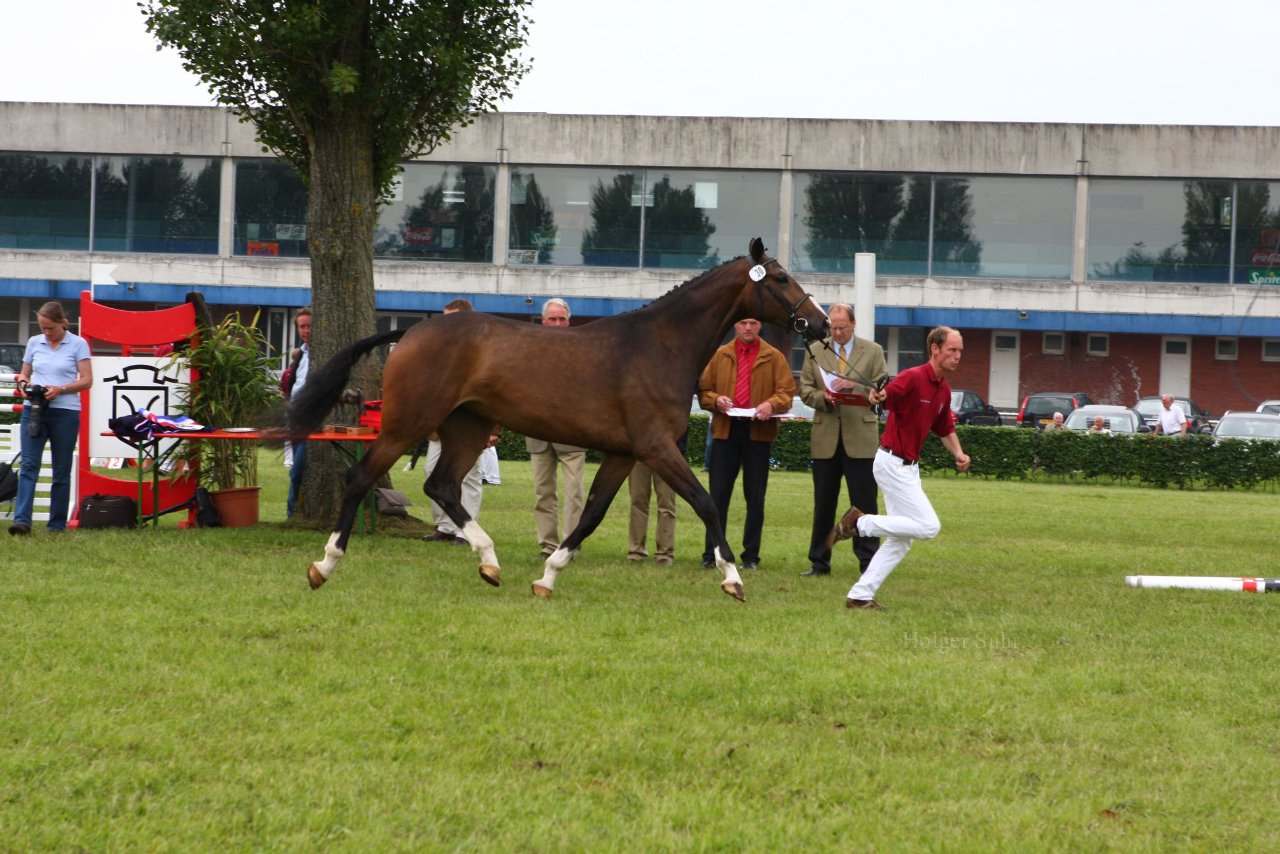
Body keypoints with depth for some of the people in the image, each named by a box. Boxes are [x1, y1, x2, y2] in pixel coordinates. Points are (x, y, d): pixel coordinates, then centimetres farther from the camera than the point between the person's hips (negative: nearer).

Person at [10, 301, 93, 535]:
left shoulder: (78, 344, 0)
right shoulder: (34, 343, 11)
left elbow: (87, 380, -3)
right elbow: (24, 373, 20)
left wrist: (60, 389, -17)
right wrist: (24, 384, -4)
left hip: (65, 412, -2)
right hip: (33, 410, 2)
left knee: (61, 471, 4)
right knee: (29, 464, -10)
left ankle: (57, 524, 11)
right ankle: (21, 520, -19)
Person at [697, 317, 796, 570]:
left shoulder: (773, 357, 6)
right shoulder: (720, 355, 10)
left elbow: (787, 391, 1)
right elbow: (703, 390, 10)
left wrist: (772, 404, -19)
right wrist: (715, 400, -12)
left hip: (758, 432, -1)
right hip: (725, 429, 1)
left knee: (755, 497, 4)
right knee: (718, 495, 1)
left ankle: (751, 556, 9)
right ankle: (711, 554, 5)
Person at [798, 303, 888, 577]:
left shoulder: (873, 351, 5)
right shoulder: (815, 351, 10)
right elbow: (805, 389, 8)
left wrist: (854, 386, -16)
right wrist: (823, 398, -13)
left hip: (860, 438, -2)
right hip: (825, 438, 2)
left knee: (865, 503, -3)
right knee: (823, 503, 8)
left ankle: (869, 563, 1)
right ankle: (819, 562, 14)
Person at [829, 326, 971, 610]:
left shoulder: (944, 389, 11)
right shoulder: (913, 377, -16)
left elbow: (945, 429, 22)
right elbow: (884, 397, -27)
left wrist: (958, 453, 4)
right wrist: (876, 396, -51)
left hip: (909, 466, 10)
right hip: (893, 463, -10)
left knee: (900, 540, 8)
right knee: (928, 526, -14)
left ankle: (860, 595, 9)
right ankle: (861, 522, -6)